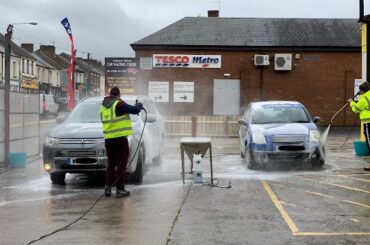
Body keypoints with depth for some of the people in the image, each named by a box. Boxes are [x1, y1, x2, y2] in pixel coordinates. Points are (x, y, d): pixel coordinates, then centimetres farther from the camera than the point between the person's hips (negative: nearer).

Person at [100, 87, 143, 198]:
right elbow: (134, 110, -13)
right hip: (120, 138, -6)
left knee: (111, 163, 17)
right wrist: (139, 105, 10)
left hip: (108, 139, 7)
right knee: (121, 164, 0)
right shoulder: (119, 104, -11)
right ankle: (120, 189, 0)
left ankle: (107, 187, 13)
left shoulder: (103, 106, 11)